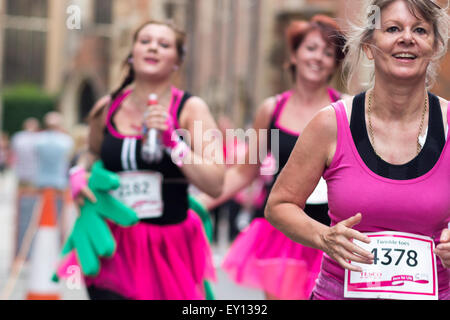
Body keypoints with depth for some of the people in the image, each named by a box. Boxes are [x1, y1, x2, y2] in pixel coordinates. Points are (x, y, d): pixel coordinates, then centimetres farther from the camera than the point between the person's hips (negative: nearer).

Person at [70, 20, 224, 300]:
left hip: (170, 250, -1)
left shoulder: (190, 109, -4)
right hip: (116, 249, 1)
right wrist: (80, 172, 6)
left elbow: (215, 185, -13)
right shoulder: (107, 108, 4)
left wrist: (172, 140, -21)